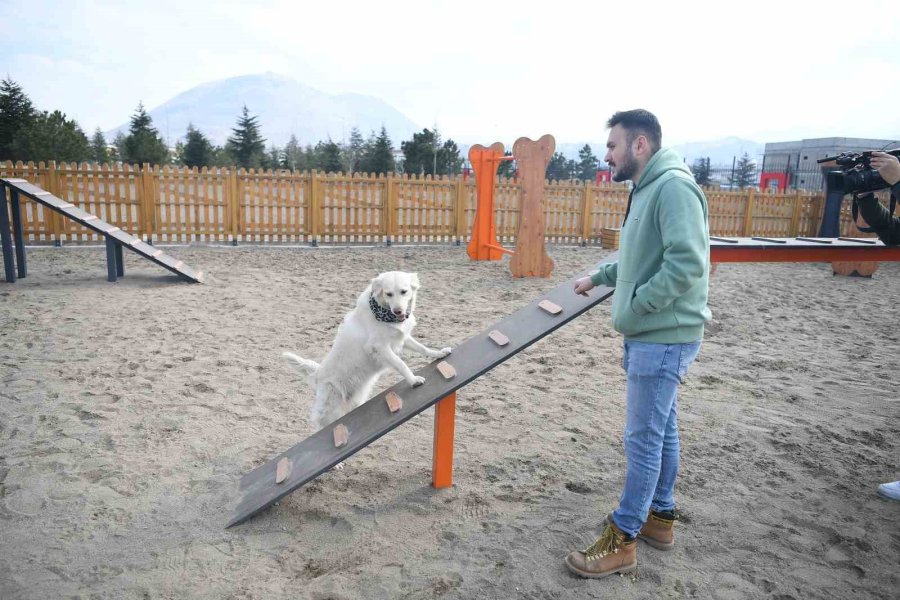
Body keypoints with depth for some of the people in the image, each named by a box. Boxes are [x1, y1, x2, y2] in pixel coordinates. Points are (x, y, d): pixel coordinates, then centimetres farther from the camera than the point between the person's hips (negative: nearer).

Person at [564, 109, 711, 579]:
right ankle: (660, 516, 34)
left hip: (664, 338, -10)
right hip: (651, 334, 10)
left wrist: (633, 307, -20)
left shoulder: (674, 187, -18)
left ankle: (622, 540, 11)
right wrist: (599, 276, 18)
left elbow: (687, 263, -27)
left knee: (643, 437, -2)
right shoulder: (647, 189, 14)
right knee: (661, 429, 18)